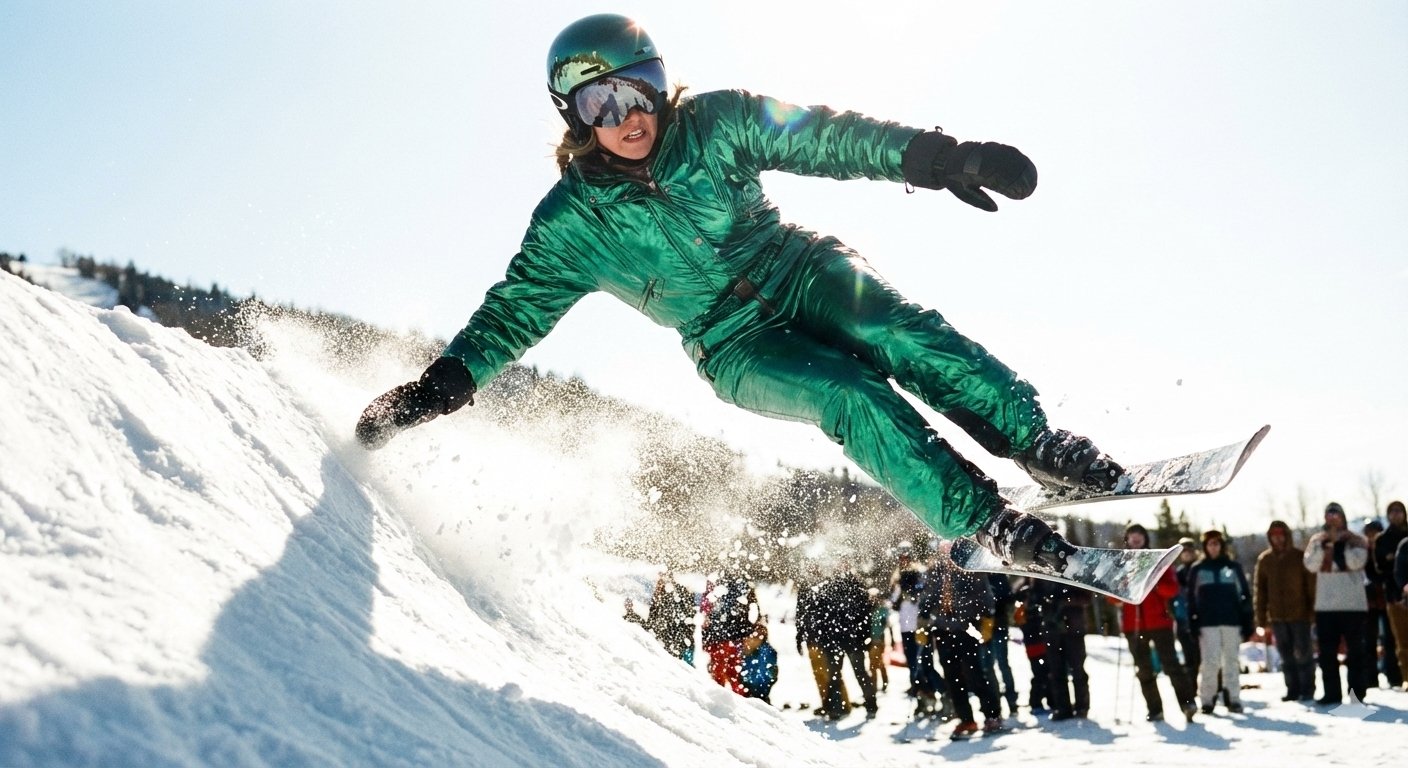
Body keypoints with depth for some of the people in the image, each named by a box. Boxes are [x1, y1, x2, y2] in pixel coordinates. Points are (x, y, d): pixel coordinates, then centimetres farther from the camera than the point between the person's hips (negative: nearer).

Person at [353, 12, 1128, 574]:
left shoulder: (716, 123, -6)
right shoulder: (573, 221, -5)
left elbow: (824, 136, -7)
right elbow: (514, 310, 1)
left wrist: (933, 155, -16)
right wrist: (438, 385, -8)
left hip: (802, 270, 2)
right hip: (737, 348, -2)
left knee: (906, 337, -25)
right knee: (850, 396, -26)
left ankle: (1041, 445, -14)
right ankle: (987, 523, -22)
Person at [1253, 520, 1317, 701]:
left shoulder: (1299, 557, -4)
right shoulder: (1264, 560, 4)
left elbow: (1312, 585, -5)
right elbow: (1259, 591, 5)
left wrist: (1313, 611, -12)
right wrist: (1262, 619, 2)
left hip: (1300, 614, -3)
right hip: (1277, 617, 3)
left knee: (1303, 654, 2)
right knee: (1286, 656, 9)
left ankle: (1307, 690, 11)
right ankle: (1292, 689, 17)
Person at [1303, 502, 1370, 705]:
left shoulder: (1355, 541, 3)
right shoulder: (1317, 541, 9)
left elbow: (1356, 562, -14)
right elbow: (1310, 564, -5)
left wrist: (1340, 542, -14)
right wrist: (1325, 543, -13)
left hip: (1352, 604, -2)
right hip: (1325, 605, 3)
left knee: (1355, 650, 2)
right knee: (1327, 652, 5)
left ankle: (1357, 692, 7)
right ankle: (1331, 693, 11)